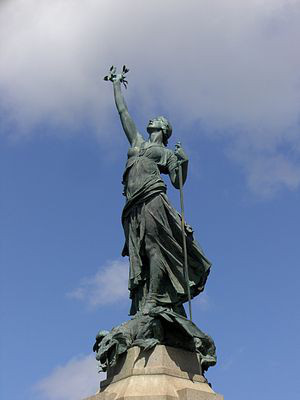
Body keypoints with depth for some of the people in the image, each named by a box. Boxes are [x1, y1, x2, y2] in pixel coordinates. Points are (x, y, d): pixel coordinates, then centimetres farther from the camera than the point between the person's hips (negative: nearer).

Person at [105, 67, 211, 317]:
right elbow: (123, 111, 37)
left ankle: (152, 299, -26)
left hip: (152, 199, -5)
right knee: (141, 256, -5)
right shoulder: (138, 143, 30)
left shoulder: (167, 153, 16)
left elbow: (178, 182, 6)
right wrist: (117, 84, 42)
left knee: (155, 246, -18)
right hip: (134, 206, 5)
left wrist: (183, 163, -9)